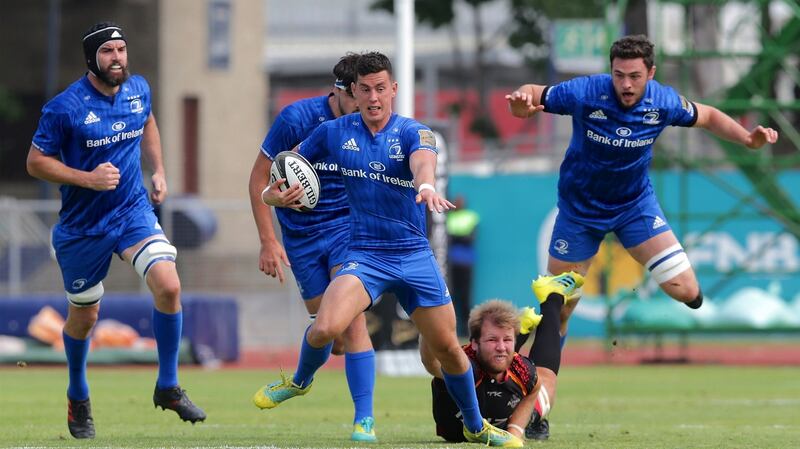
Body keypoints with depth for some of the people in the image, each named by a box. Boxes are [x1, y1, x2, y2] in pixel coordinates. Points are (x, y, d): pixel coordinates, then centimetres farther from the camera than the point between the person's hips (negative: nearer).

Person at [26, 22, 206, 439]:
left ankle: (168, 387, -4)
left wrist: (158, 171, 12)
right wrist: (87, 178, -22)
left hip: (133, 211, 3)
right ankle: (78, 397, 38)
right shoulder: (65, 107, -17)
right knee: (84, 316, 10)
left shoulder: (139, 89, 0)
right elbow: (36, 161, -11)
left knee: (168, 286, -19)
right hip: (82, 227, -3)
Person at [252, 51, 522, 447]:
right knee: (325, 328, -25)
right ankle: (300, 381, 8)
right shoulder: (334, 132, 0)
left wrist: (425, 185, -54)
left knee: (447, 348, 4)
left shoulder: (412, 132, -7)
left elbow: (423, 161, -30)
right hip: (364, 254, 0)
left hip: (414, 256, 0)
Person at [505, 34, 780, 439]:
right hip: (580, 208, -1)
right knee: (556, 310, 0)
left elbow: (708, 117, 2)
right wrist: (521, 100, -43)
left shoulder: (663, 102, -18)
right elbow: (530, 98, -18)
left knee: (685, 291, -15)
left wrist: (747, 138, -14)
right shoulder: (585, 94, -26)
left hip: (635, 204, 1)